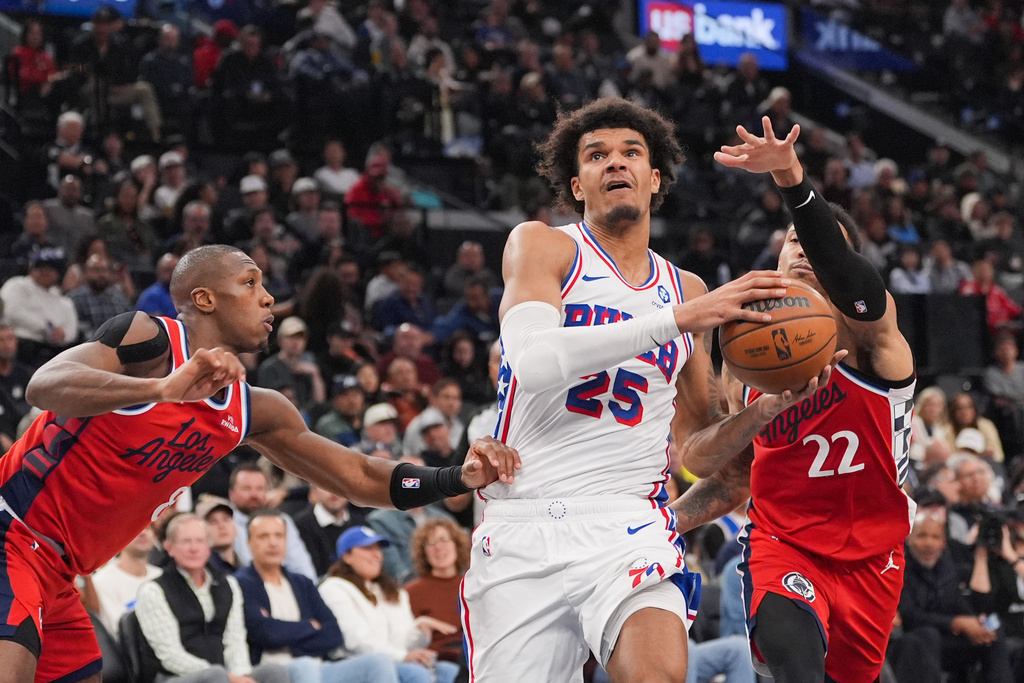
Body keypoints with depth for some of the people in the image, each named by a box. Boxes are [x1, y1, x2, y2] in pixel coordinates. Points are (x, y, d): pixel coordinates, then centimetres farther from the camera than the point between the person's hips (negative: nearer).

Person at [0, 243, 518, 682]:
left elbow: (359, 478, 13)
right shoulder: (148, 339, -14)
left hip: (52, 573, 9)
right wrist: (164, 388, -44)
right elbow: (43, 387, -31)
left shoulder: (252, 413, 9)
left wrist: (458, 480, -3)